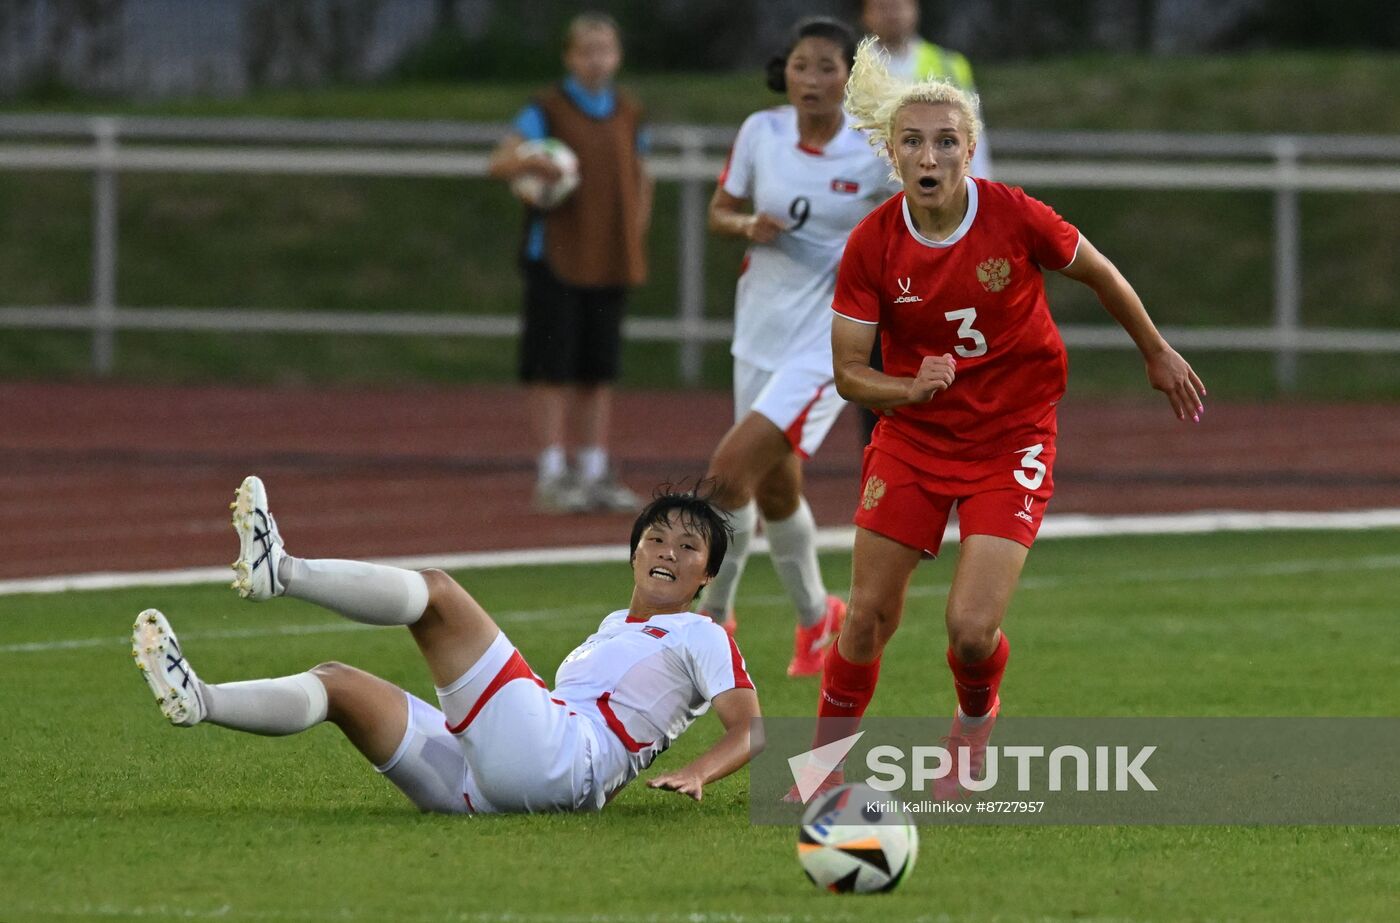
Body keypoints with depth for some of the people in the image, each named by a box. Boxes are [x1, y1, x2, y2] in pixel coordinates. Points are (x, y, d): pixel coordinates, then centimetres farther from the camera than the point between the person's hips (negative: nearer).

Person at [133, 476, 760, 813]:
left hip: (563, 760, -8)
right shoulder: (613, 626, 36)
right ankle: (200, 703, -26)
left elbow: (751, 729, 1)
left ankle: (279, 571, -30)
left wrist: (696, 775, -18)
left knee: (436, 592, -17)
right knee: (337, 683, -3)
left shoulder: (700, 637, 14)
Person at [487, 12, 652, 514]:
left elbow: (640, 177, 22)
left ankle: (595, 472, 13)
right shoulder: (548, 110, -4)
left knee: (599, 369, 8)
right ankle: (551, 475, -2)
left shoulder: (628, 114, 10)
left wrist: (637, 230, 9)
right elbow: (500, 162, -12)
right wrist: (530, 161, -34)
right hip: (555, 256, -4)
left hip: (610, 260, 4)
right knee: (552, 365, -5)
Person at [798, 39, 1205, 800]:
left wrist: (1158, 356, 16)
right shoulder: (871, 245, -13)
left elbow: (1100, 276, 2)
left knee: (971, 626, -13)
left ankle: (975, 721, 23)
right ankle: (823, 772, 22)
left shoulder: (1015, 217, -18)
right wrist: (910, 389, -30)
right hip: (912, 437, 2)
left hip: (1011, 440, -2)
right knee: (869, 616, 1)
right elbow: (848, 372, -8)